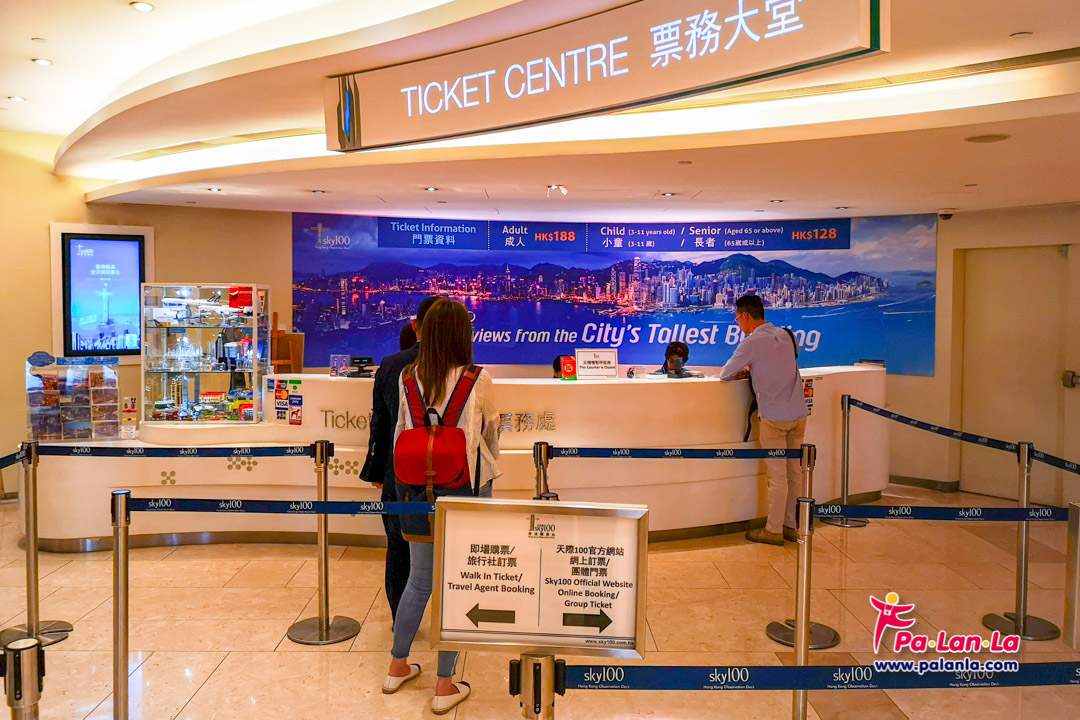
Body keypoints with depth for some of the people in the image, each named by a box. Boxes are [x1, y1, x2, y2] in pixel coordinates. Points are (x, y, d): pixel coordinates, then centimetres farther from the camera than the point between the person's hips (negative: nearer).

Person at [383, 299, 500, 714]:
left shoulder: (408, 379, -2)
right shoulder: (478, 381, -11)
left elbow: (399, 434, 6)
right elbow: (491, 434, 5)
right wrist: (488, 470, 24)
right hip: (464, 491, -4)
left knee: (419, 581, 20)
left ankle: (397, 666, 35)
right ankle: (445, 687, 18)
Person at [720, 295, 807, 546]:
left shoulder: (752, 343, -13)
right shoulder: (784, 335, 8)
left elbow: (725, 374, -7)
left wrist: (740, 371, 13)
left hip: (774, 417, -7)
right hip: (798, 413, 7)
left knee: (777, 475, 0)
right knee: (794, 472, 12)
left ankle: (774, 530, 10)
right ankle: (791, 525, 22)